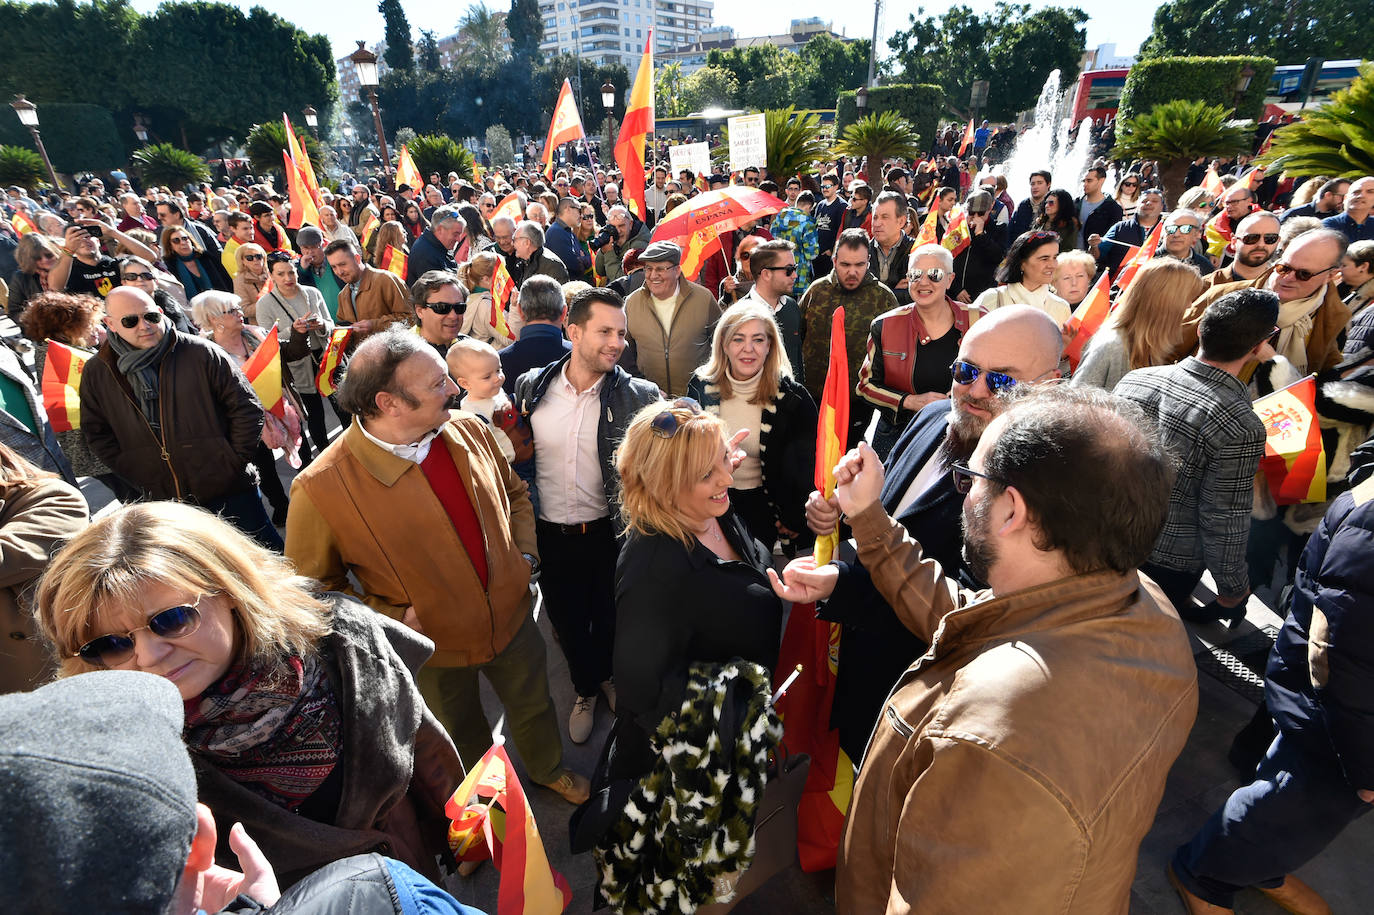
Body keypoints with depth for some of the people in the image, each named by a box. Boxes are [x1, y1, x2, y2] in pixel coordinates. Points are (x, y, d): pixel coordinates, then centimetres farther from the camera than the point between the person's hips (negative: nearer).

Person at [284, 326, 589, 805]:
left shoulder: (470, 431, -13)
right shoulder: (321, 487, -27)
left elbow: (514, 492, 6)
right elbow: (313, 585, -12)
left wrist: (524, 555, -4)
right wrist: (393, 618, -20)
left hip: (511, 617, 4)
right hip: (434, 649, -3)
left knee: (534, 705, 28)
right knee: (466, 739, 26)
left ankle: (549, 770, 62)